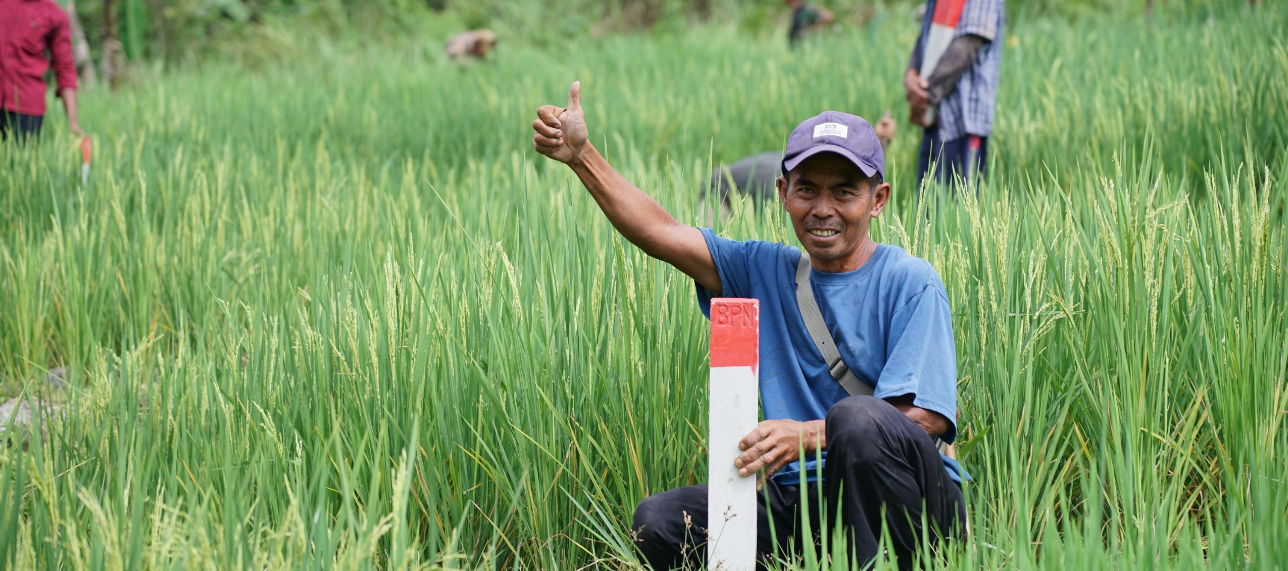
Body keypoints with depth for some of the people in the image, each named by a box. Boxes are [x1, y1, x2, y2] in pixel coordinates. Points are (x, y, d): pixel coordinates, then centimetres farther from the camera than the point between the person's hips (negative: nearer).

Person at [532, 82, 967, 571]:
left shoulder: (910, 282, -3)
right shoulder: (767, 272, 14)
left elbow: (923, 417, -15)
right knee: (658, 522, -15)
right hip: (801, 500, 5)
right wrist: (581, 155, -2)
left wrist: (808, 435, -27)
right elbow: (659, 233, 9)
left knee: (856, 418, -37)